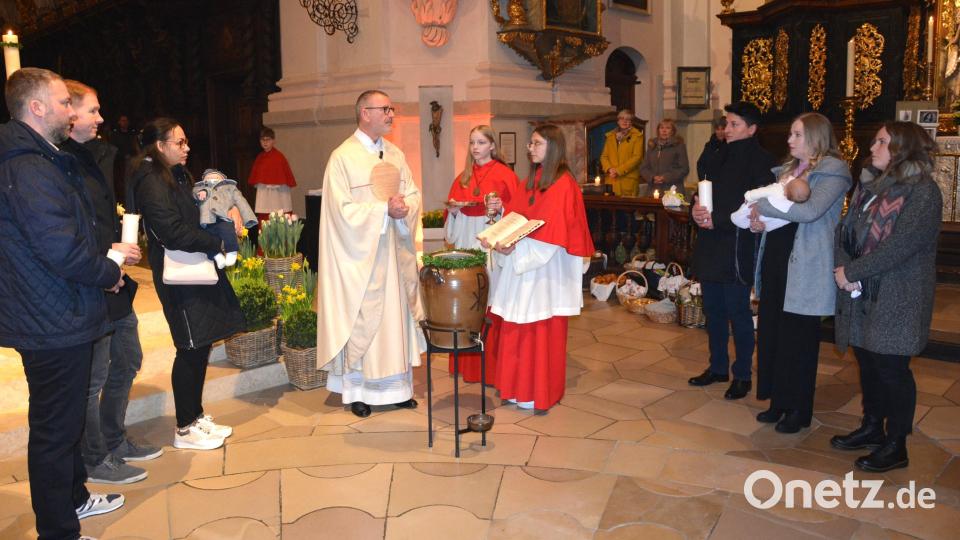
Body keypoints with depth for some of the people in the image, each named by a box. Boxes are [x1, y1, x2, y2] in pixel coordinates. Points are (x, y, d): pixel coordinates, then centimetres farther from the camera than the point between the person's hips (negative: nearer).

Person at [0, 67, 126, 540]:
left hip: (55, 319, 11)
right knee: (55, 429, 3)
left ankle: (74, 498, 41)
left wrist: (104, 255, 11)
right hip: (55, 324, -11)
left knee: (64, 420, 23)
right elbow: (62, 250, -27)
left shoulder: (39, 160, 14)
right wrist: (109, 272, -12)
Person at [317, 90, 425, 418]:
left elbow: (413, 194, 9)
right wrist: (385, 209, -20)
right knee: (361, 320, 0)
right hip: (360, 254, -6)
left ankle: (396, 386, 19)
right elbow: (343, 209, -14)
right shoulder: (343, 157, -8)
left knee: (395, 315, 9)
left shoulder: (395, 155, 11)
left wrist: (404, 208, -13)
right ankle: (356, 391, 13)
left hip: (395, 253, 6)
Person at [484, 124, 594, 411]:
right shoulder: (531, 180, 13)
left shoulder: (563, 185, -12)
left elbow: (553, 234, -18)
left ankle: (539, 391, 13)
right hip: (521, 263, 7)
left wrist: (517, 247, -23)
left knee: (541, 331, 0)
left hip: (545, 267, -7)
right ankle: (519, 384, 23)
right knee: (517, 328, 11)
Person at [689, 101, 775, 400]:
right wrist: (696, 208, -6)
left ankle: (742, 375, 15)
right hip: (711, 249, 8)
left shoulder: (761, 161, -9)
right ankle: (718, 367, 29)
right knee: (713, 311, 15)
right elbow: (702, 192, 16)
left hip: (737, 251, -7)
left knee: (738, 313, 1)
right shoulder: (721, 158, 15)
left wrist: (717, 219, -18)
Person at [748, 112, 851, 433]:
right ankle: (779, 401, 24)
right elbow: (769, 206, 20)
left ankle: (800, 410, 15)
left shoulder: (833, 172, -8)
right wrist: (757, 220, -3)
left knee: (799, 336, 1)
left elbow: (810, 211, -23)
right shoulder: (787, 169, 15)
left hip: (804, 265, -7)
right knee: (772, 330, 10)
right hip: (775, 254, 7)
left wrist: (762, 206, -16)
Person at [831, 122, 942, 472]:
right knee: (868, 361, 16)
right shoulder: (870, 185, 12)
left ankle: (896, 446, 14)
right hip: (863, 294, 7)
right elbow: (846, 229, 6)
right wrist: (843, 267, -11)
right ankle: (872, 427, 34)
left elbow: (900, 245, -22)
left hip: (897, 298, -7)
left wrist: (852, 272, -17)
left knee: (891, 367, 0)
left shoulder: (922, 192, -12)